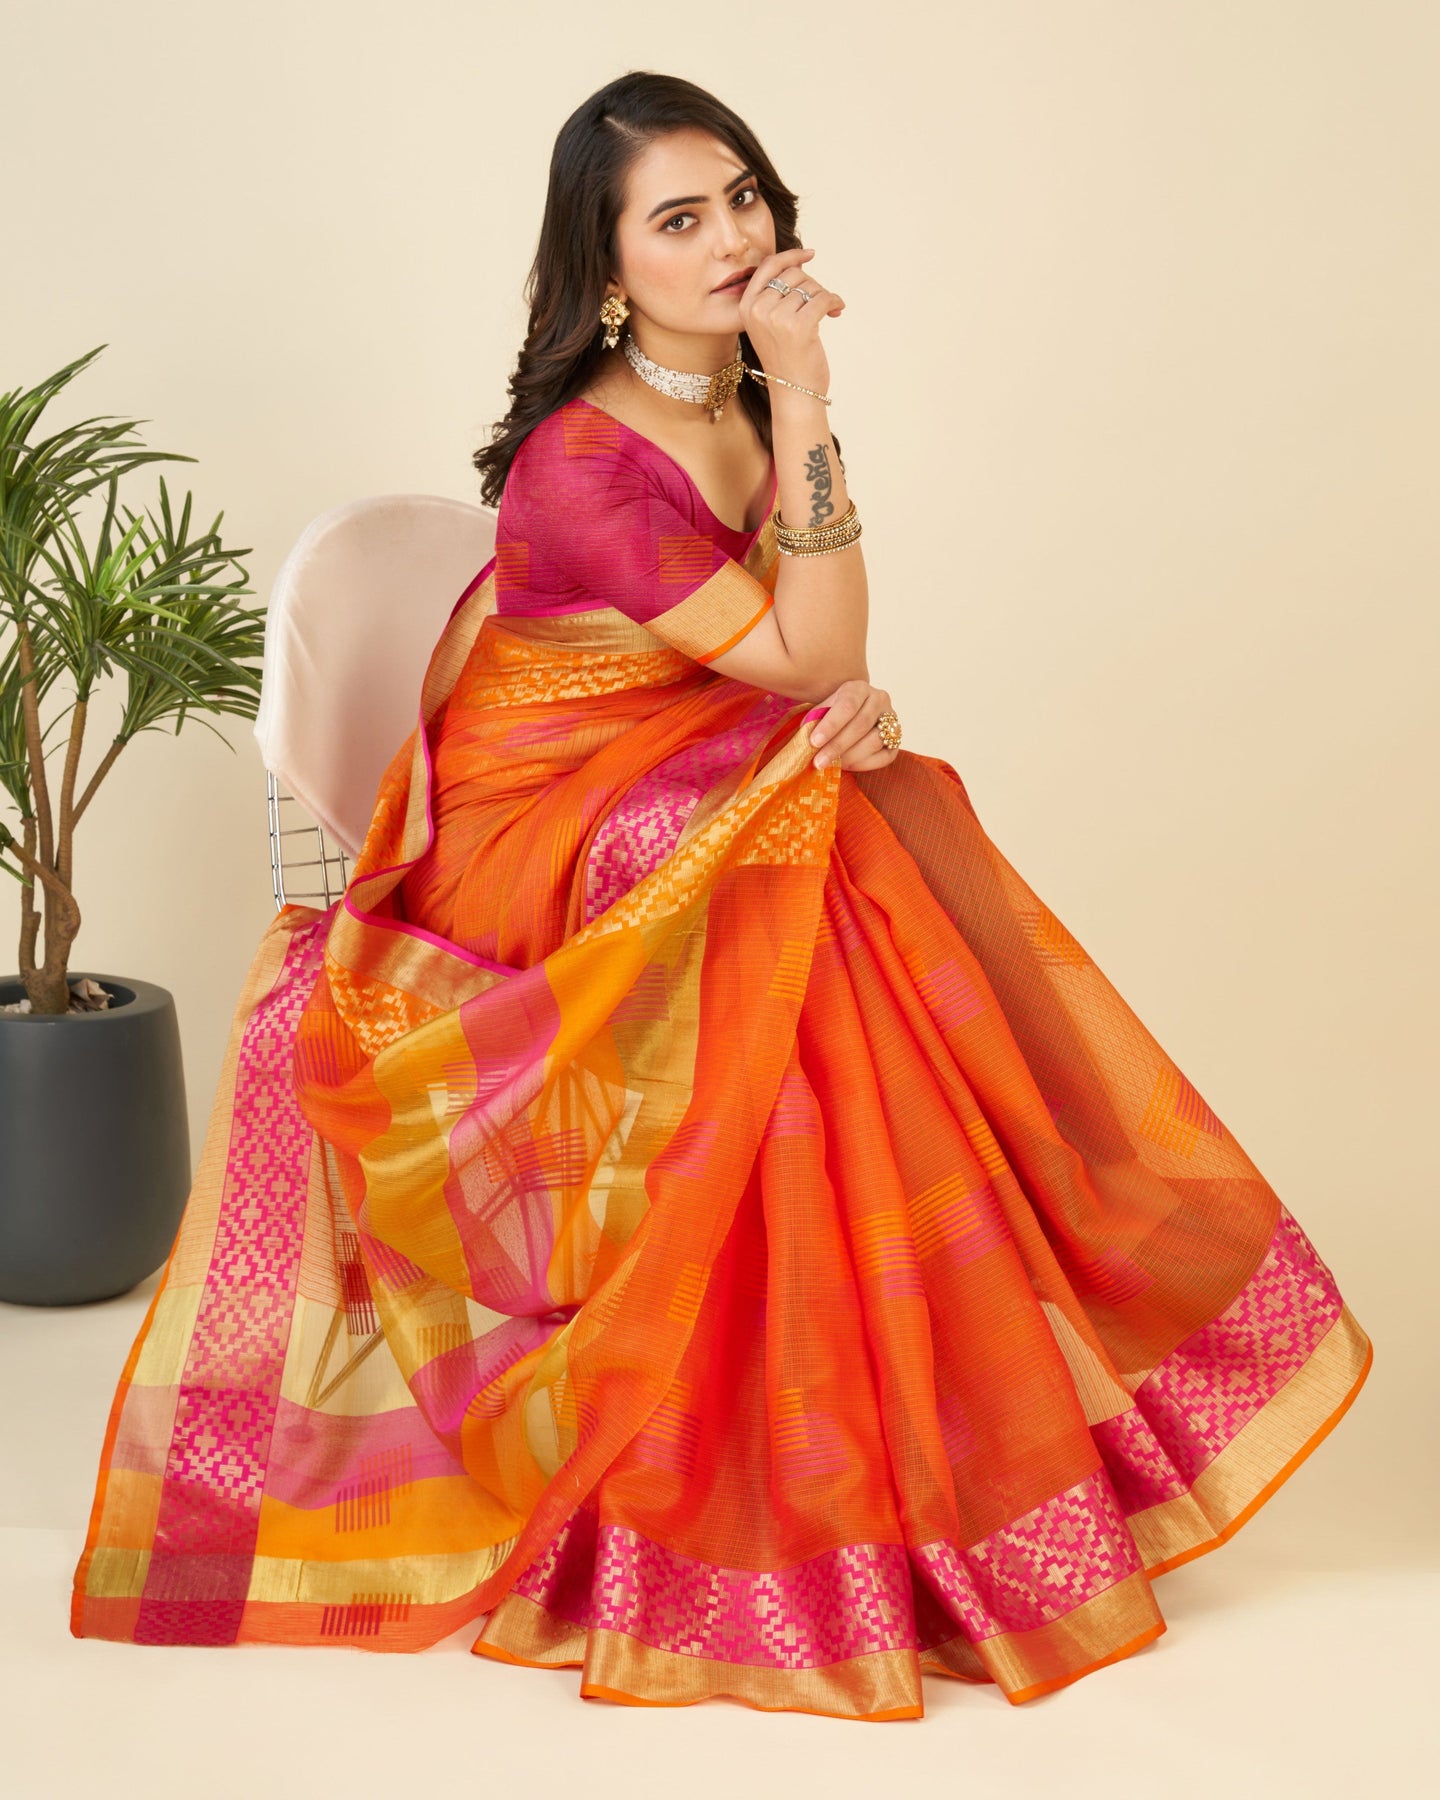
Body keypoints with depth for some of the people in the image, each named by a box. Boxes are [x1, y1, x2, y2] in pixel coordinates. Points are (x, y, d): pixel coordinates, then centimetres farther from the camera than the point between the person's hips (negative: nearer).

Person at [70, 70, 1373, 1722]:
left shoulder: (740, 407, 2)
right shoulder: (581, 467, -24)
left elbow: (812, 666, 8)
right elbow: (808, 651, -23)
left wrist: (854, 703, -15)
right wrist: (807, 406, -28)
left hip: (685, 807, 7)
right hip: (547, 848, -7)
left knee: (902, 887, -15)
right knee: (799, 924, -28)